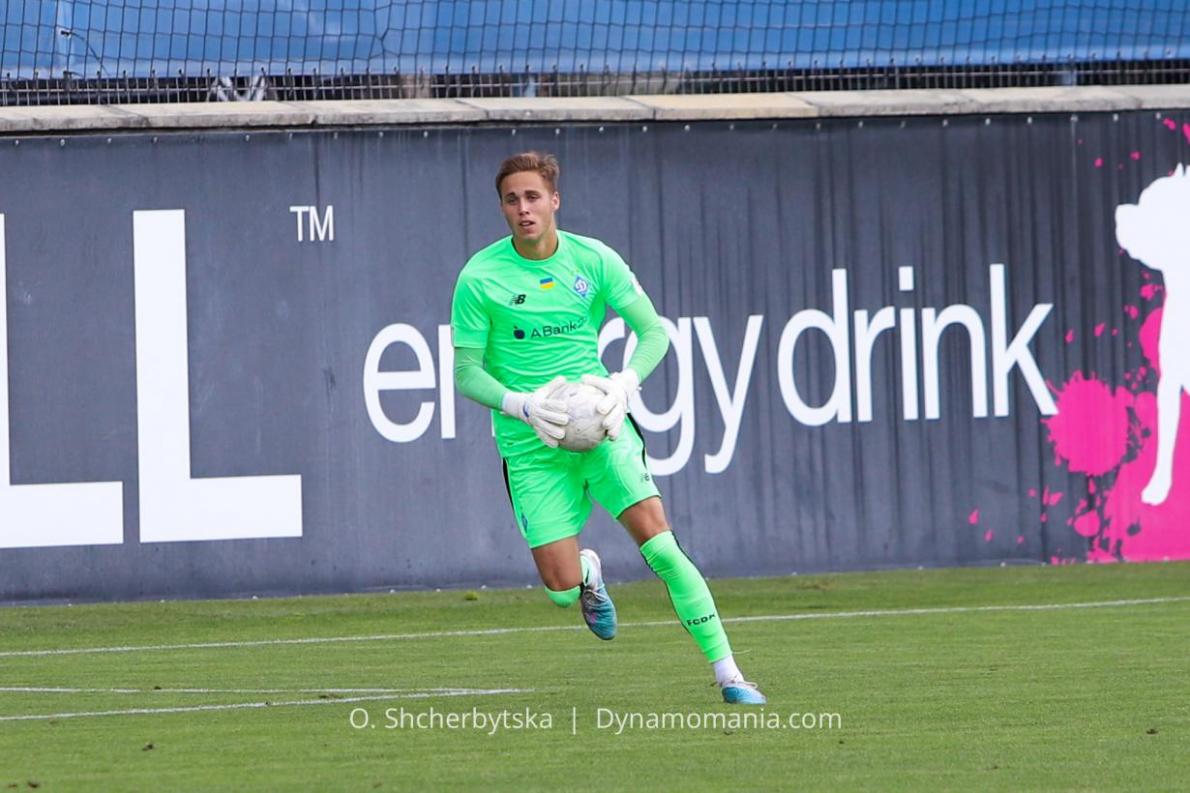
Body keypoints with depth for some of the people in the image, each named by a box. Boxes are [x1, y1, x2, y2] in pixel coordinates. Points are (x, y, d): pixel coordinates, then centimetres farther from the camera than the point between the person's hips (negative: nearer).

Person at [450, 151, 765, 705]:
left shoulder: (593, 260, -2)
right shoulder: (479, 278, -7)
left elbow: (654, 331, 4)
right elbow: (466, 371, -4)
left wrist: (625, 383, -15)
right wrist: (521, 405, -21)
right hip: (531, 446, -1)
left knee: (660, 545, -16)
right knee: (563, 591, -7)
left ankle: (728, 675, -9)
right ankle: (588, 572, 33)